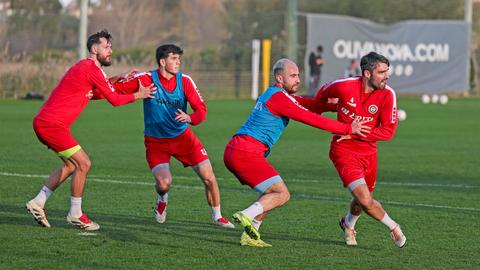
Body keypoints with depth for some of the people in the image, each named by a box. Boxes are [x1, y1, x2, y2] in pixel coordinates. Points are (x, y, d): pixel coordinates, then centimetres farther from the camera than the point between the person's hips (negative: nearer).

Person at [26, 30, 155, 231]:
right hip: (52, 124, -10)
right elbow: (115, 100, -7)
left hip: (43, 122, 10)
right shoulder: (91, 69, -13)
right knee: (83, 163, -7)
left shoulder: (85, 67, 17)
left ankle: (38, 203, 19)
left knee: (71, 164, 19)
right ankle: (75, 215, 2)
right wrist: (138, 95, 7)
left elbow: (92, 92, 29)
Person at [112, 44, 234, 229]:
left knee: (209, 177, -5)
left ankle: (217, 217, 19)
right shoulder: (146, 79, -14)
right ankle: (162, 201, 18)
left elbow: (201, 110, -16)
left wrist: (190, 118, -37)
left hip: (182, 136, 2)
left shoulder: (184, 81, -10)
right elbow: (116, 89, -7)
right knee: (164, 183, -21)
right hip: (156, 141, -2)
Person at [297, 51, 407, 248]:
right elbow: (322, 97, 5)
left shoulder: (387, 95, -14)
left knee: (362, 200, 18)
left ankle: (348, 223, 52)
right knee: (366, 200, -17)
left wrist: (355, 132, -20)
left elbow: (388, 131, -13)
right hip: (344, 151, -3)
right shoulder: (344, 87, -19)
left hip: (368, 152, 3)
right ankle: (393, 227, 9)